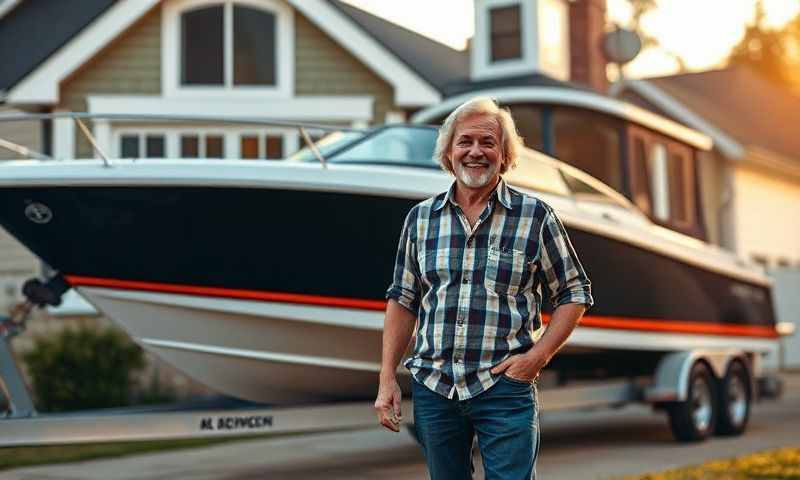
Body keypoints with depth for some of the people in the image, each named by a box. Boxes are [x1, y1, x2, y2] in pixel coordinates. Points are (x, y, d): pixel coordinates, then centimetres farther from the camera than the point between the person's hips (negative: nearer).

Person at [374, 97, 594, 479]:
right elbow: (403, 300, 11)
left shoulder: (535, 216, -1)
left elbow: (575, 293, 3)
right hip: (432, 387, 3)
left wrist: (538, 355, -10)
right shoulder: (421, 218, 8)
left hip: (506, 389, -3)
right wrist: (387, 379, 5)